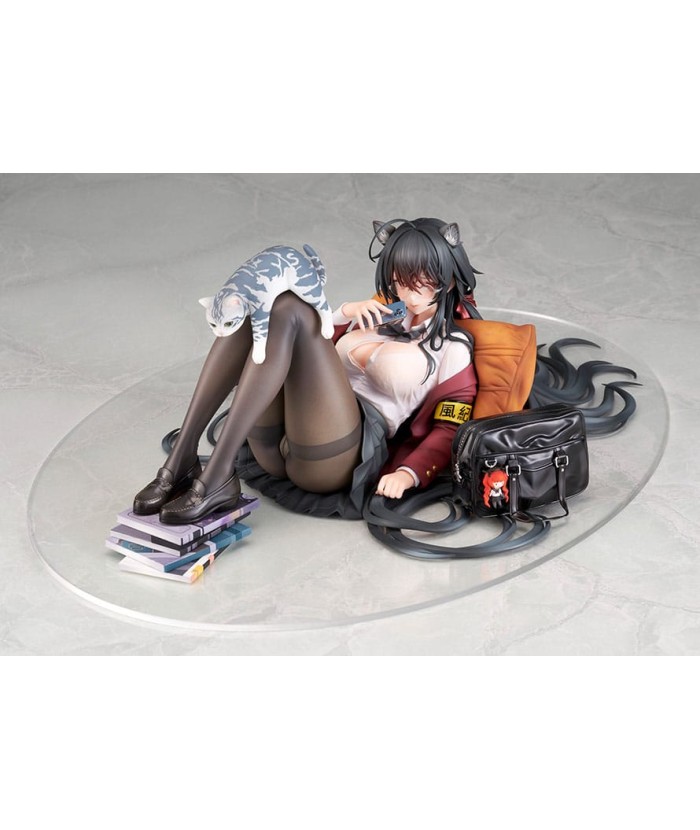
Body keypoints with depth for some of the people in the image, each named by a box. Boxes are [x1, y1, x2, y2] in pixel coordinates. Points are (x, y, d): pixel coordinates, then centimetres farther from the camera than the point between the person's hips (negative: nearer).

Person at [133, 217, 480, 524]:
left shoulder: (453, 348, 12)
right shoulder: (379, 314, 28)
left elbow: (448, 432, 3)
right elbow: (315, 346, 31)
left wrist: (409, 473, -15)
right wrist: (344, 314, 13)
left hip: (336, 458, -6)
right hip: (278, 449, 6)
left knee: (291, 309, -22)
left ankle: (216, 478, -34)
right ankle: (181, 461, -25)